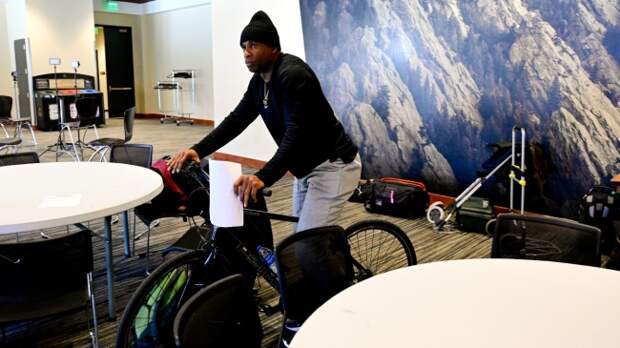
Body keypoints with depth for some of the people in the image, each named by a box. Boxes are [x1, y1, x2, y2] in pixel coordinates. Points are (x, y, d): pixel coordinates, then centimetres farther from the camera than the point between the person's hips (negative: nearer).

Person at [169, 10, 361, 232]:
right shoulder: (258, 82, 6)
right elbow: (237, 120, 4)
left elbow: (296, 133, -34)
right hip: (307, 168, 10)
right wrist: (198, 150, -9)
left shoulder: (293, 74, -23)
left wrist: (263, 177, -45)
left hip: (332, 166, -10)